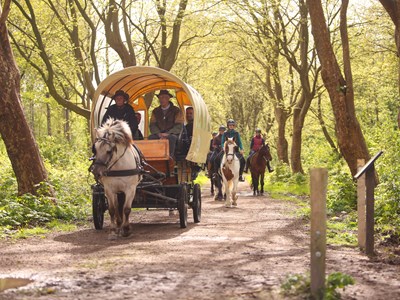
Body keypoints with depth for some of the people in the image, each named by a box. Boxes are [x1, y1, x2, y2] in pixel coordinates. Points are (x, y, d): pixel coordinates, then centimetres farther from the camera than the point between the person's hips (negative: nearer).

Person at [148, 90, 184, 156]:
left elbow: (179, 126, -3)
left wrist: (168, 133, -16)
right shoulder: (156, 111, 15)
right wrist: (159, 134, -12)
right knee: (151, 137, -31)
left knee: (171, 138, -39)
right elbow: (152, 125, 9)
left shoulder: (176, 110, 4)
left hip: (172, 134, -3)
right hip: (159, 135, 3)